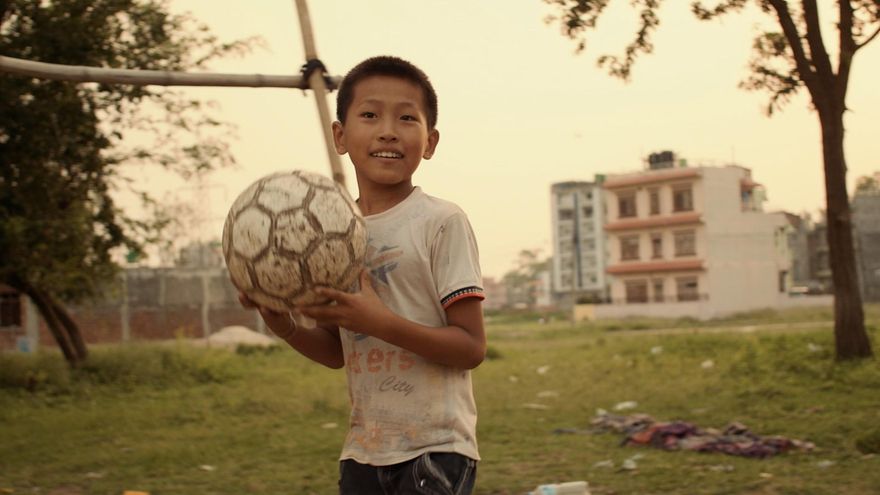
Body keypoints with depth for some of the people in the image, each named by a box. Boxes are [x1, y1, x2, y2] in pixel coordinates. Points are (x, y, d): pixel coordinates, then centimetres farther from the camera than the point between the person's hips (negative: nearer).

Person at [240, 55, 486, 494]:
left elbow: (471, 347, -13)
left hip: (435, 449, -5)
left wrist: (381, 322, -24)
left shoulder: (441, 222, -11)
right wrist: (282, 324, -5)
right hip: (363, 450, 6)